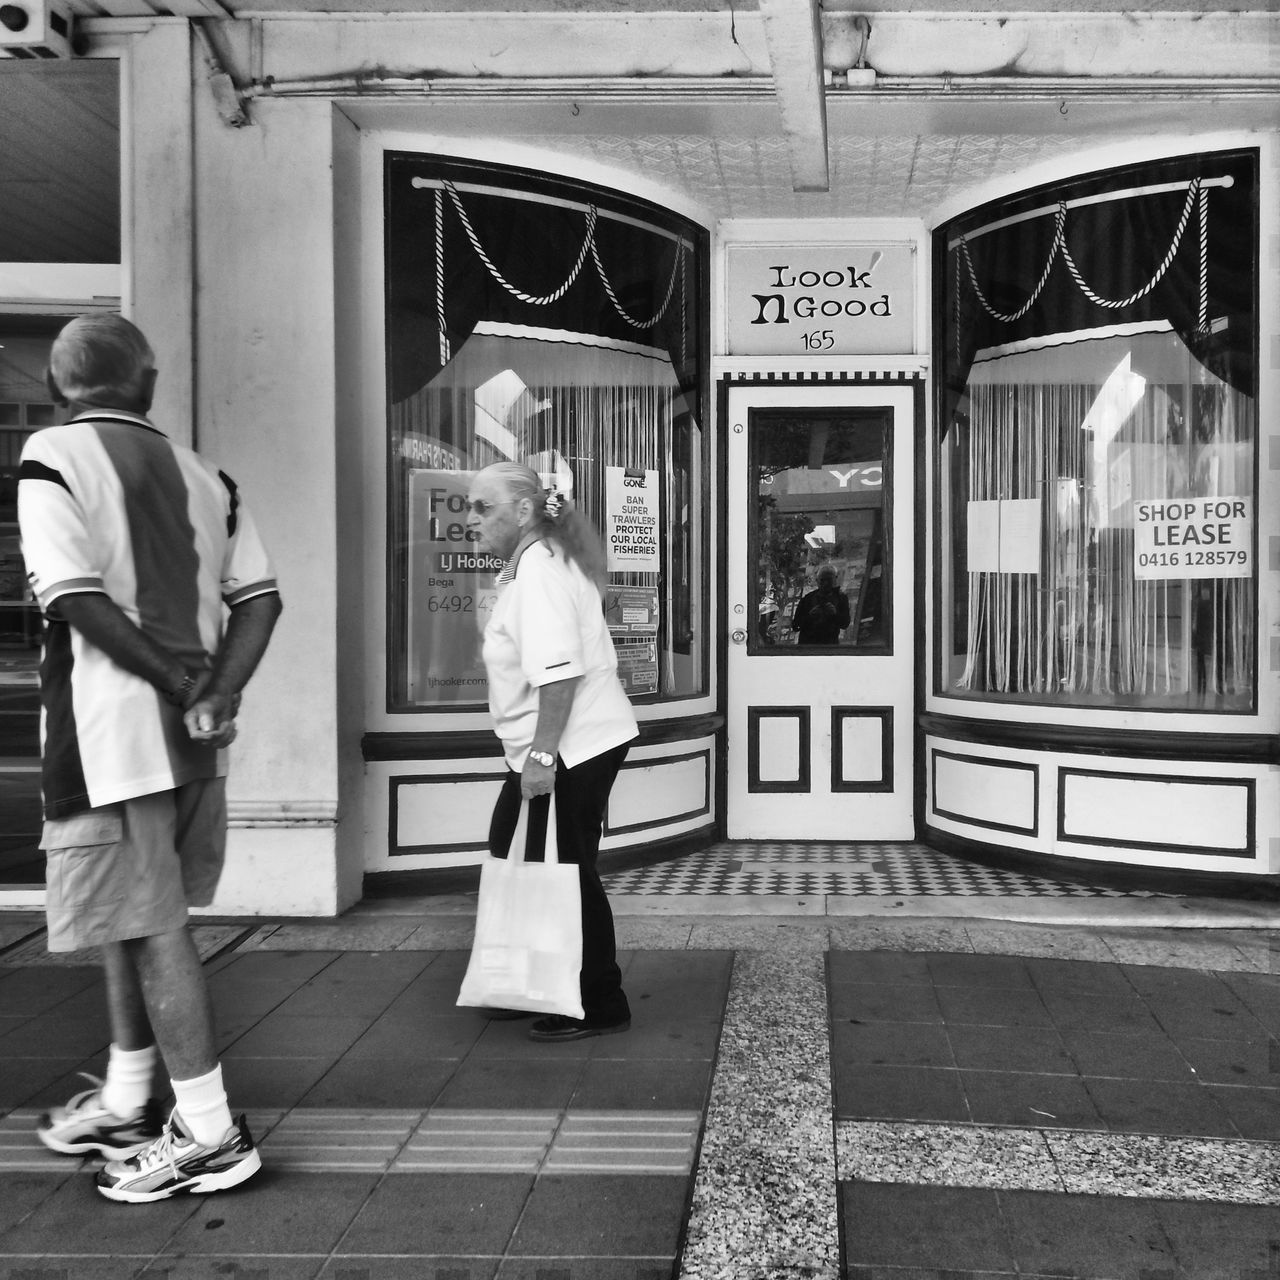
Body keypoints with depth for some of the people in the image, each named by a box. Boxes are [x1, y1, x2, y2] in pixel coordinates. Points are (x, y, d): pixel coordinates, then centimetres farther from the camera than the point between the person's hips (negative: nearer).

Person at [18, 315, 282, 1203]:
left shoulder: (52, 456, -6)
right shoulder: (203, 475, 10)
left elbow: (75, 596, -17)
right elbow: (260, 598, 2)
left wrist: (180, 685, -11)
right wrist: (217, 695, -5)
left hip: (112, 731, -6)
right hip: (192, 736, 6)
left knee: (148, 923, 0)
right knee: (135, 913, 19)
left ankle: (210, 1133, 5)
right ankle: (127, 1103, 31)